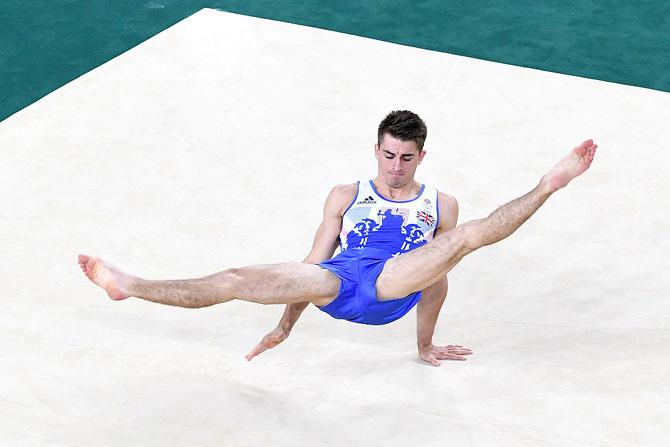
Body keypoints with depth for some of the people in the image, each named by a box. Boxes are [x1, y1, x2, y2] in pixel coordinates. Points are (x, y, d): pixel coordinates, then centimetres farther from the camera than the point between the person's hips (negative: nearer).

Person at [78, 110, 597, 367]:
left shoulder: (439, 204, 20)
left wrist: (426, 344, 21)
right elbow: (314, 262, 23)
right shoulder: (346, 196, 24)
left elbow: (437, 275, 21)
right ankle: (128, 286, -16)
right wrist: (285, 326, 19)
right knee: (235, 281, -15)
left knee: (472, 233, -24)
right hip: (338, 284, 2)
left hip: (397, 286, -1)